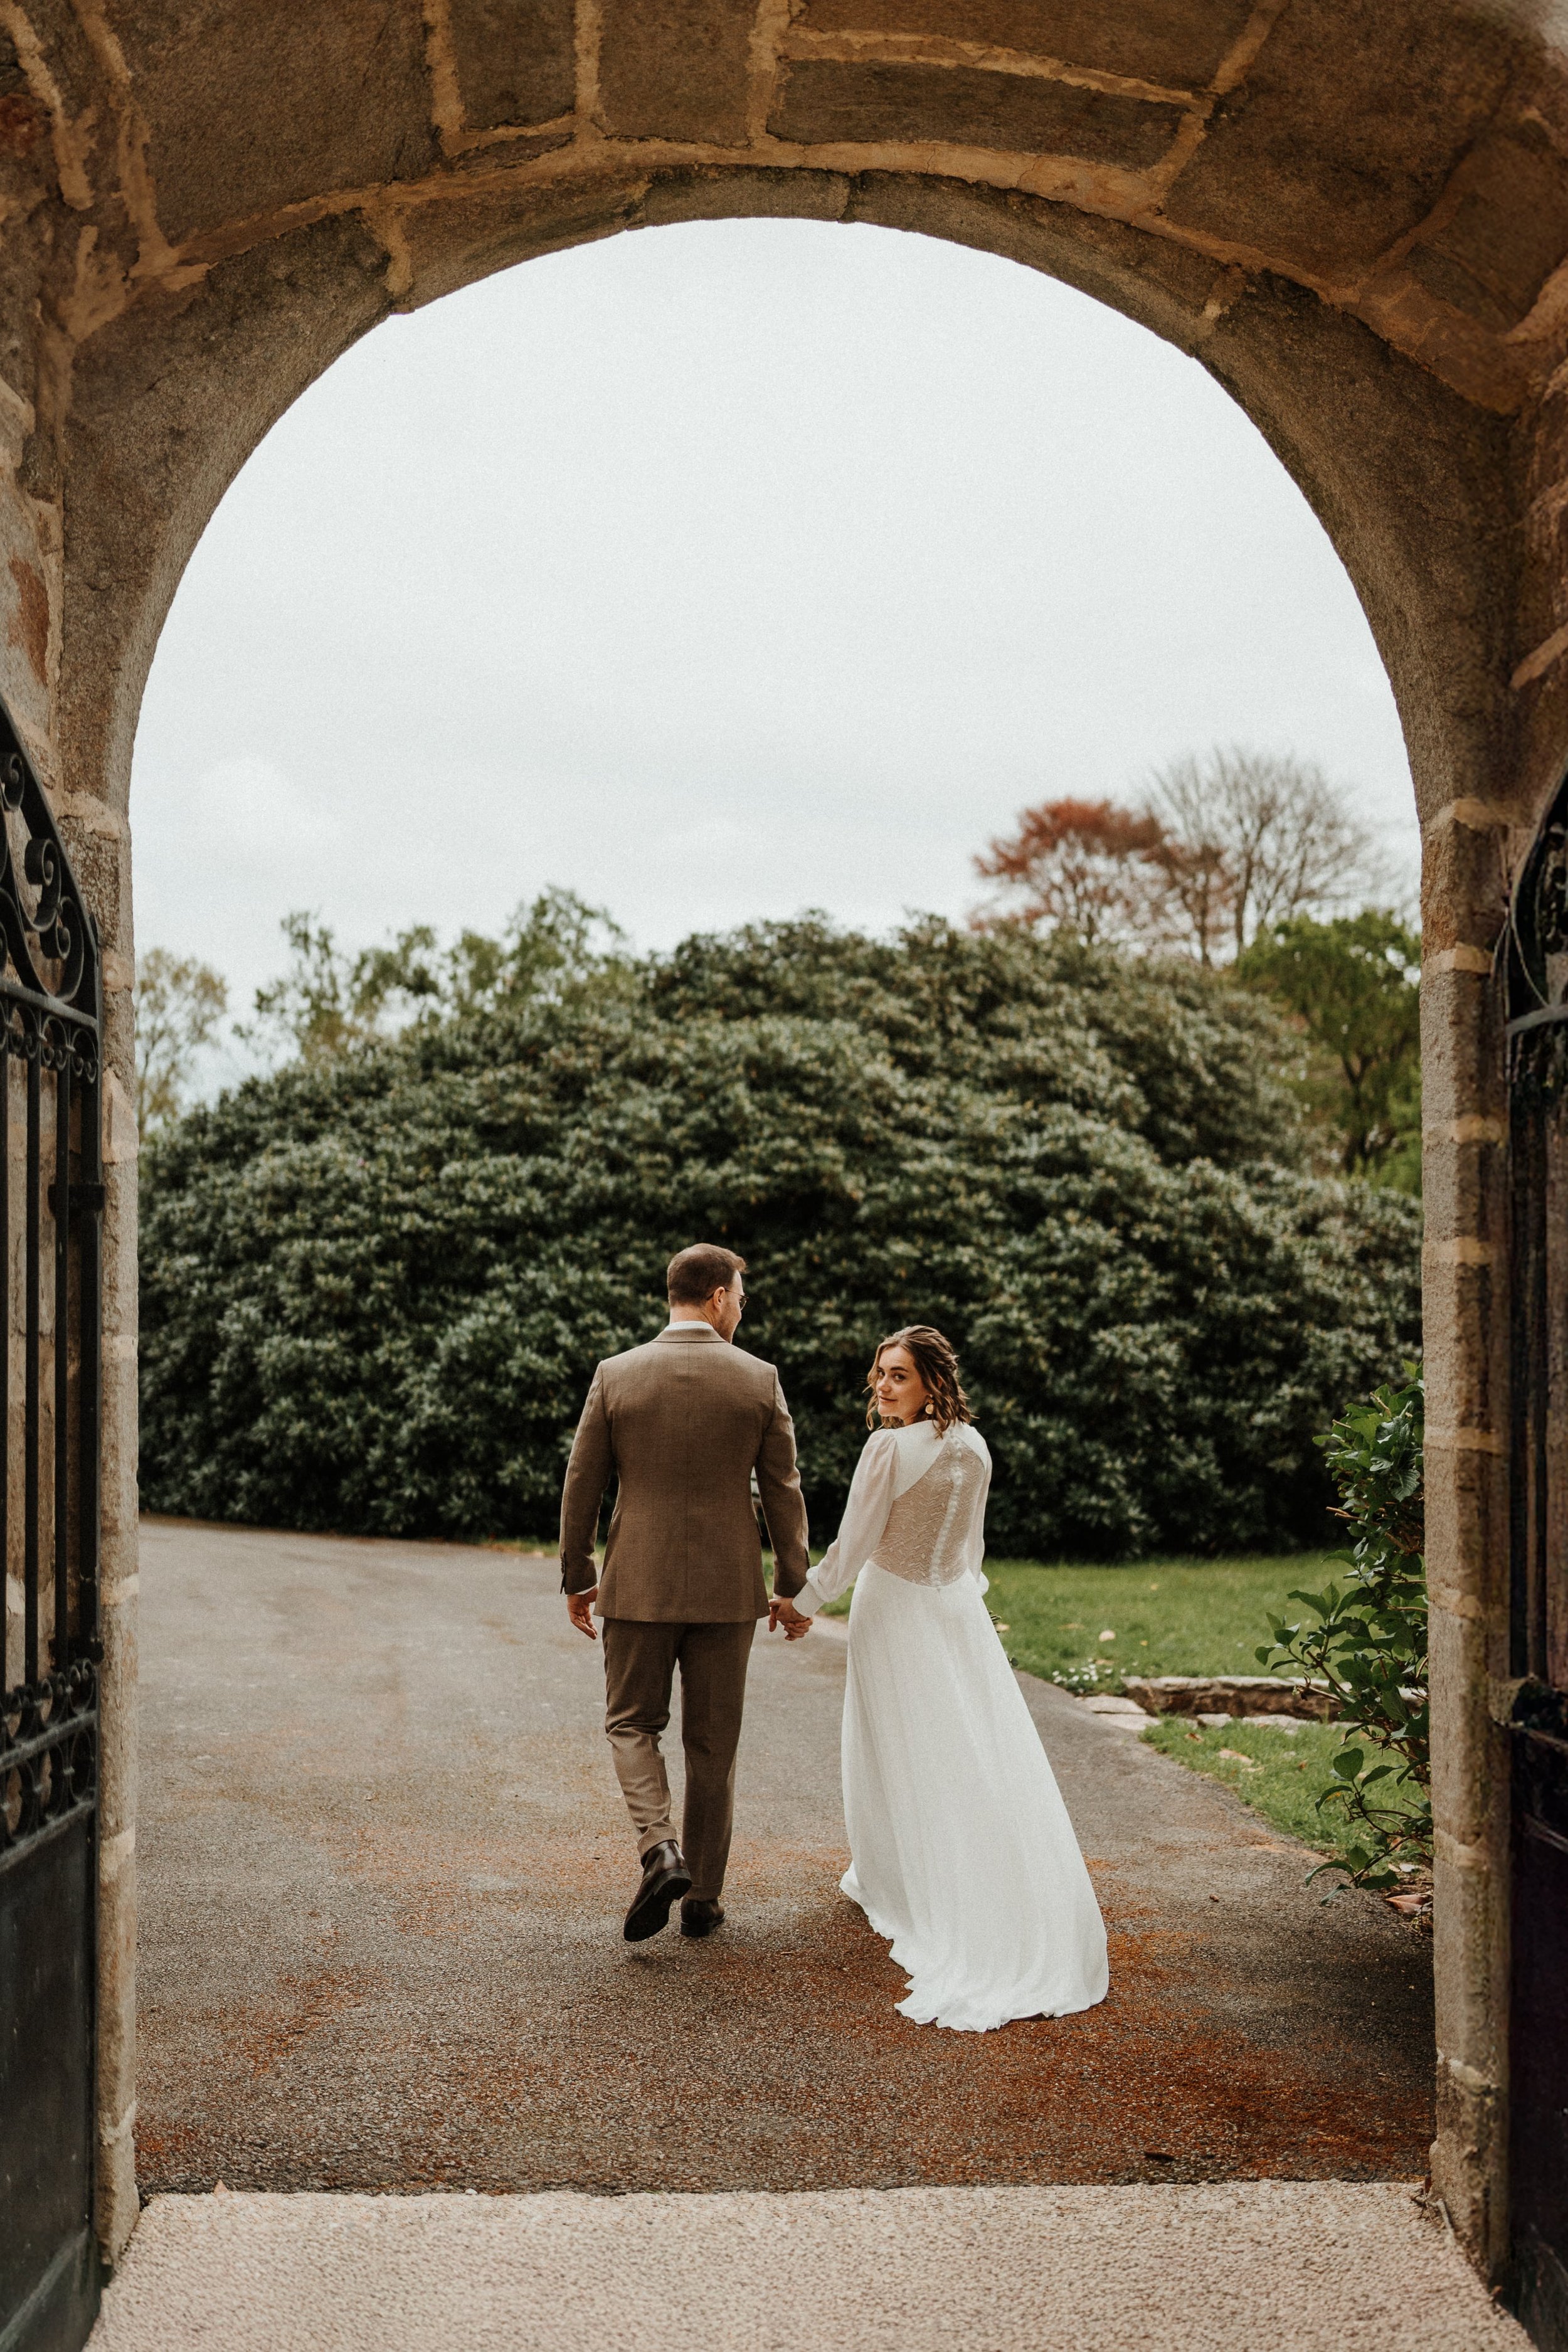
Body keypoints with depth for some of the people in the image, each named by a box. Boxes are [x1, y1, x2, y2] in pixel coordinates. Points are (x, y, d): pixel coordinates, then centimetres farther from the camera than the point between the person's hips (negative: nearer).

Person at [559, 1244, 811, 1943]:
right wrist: (792, 1585, 11)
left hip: (638, 1584, 0)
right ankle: (703, 1895, 19)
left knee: (632, 1723, 15)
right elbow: (783, 1492, -1)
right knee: (712, 1743, 12)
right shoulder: (759, 1379, -4)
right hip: (727, 1588, 1)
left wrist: (577, 1578, 11)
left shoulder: (616, 1375, -4)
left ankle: (660, 1851, -7)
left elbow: (581, 1485, 0)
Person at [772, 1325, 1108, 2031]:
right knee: (982, 1753, 9)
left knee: (899, 1751, 8)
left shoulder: (889, 1449, -19)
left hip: (894, 1611, -5)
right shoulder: (973, 1447, 1)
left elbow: (853, 1547, -15)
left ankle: (888, 1880, 24)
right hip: (958, 1611, 6)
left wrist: (802, 1603, -3)